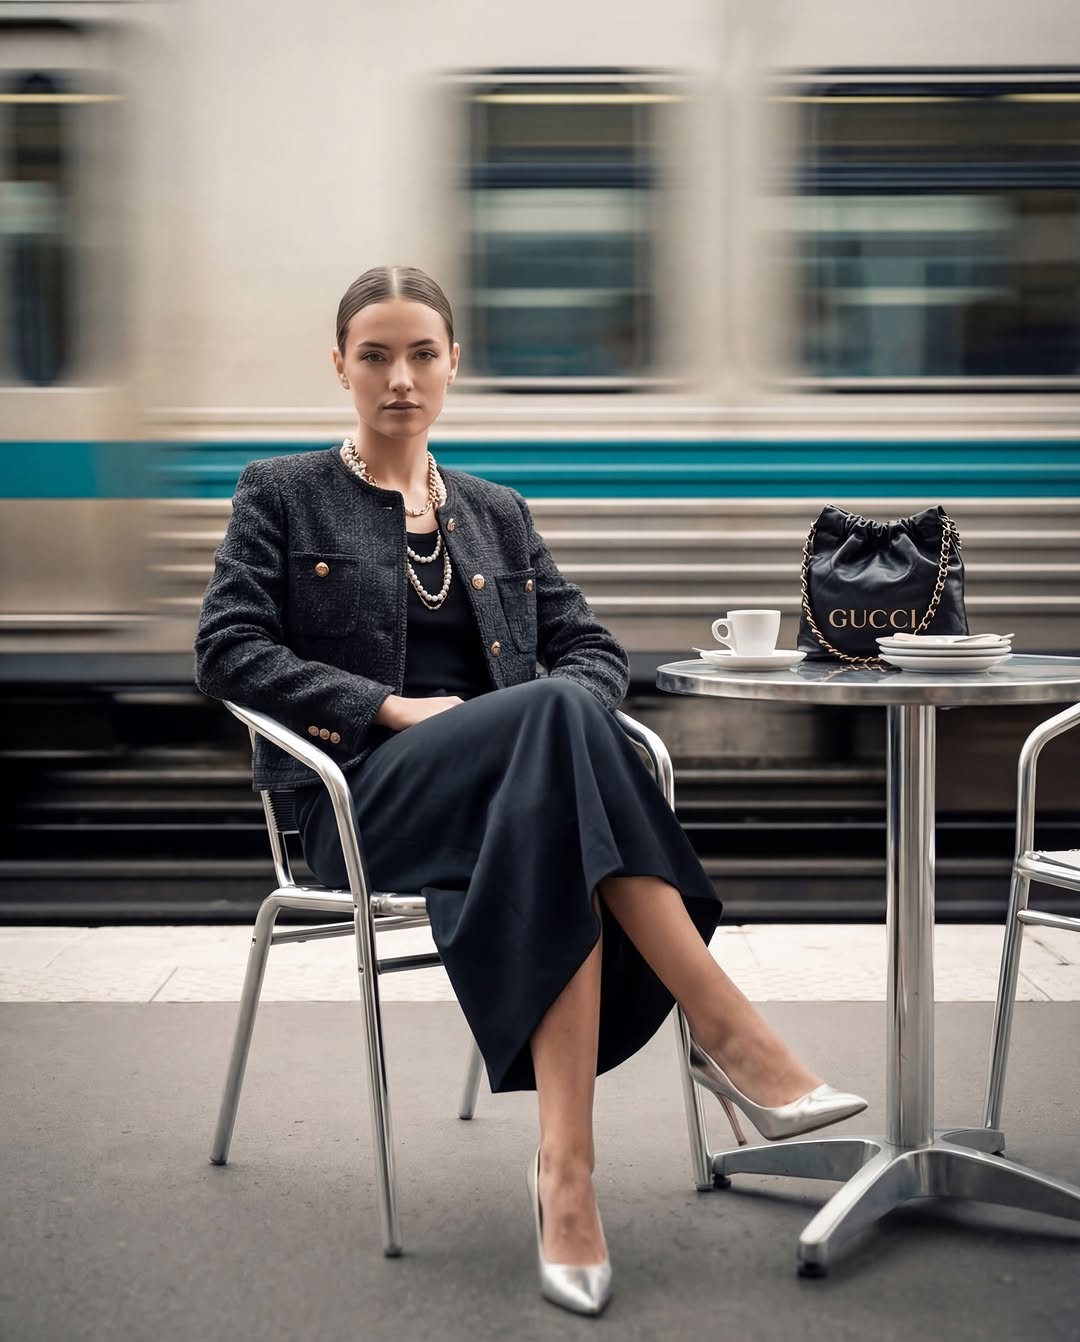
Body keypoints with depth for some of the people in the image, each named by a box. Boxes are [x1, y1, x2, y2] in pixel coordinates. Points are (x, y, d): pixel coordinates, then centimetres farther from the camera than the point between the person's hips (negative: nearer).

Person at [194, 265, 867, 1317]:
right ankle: (727, 1029, -39)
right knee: (555, 713, -35)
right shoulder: (281, 496, 12)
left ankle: (566, 1166, -44)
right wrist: (389, 707, -14)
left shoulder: (497, 514, 24)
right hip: (363, 798, -4)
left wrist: (562, 730, -8)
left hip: (511, 786, 4)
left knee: (553, 849, -37)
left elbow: (592, 649, 17)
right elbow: (226, 650, -1)